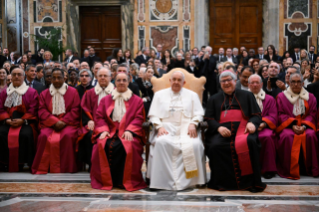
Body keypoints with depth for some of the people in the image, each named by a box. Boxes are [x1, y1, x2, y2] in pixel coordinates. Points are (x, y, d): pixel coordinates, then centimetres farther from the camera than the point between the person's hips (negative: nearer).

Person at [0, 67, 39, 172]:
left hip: (25, 122, -2)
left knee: (26, 134, -33)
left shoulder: (31, 92, 9)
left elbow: (33, 110, -1)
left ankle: (21, 163, -21)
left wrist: (22, 120, -16)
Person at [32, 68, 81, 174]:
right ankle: (41, 170, -21)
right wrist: (54, 122, -12)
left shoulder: (73, 92, 10)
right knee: (44, 137, -29)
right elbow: (42, 111, 5)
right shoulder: (44, 93, 15)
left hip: (68, 123, -1)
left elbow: (75, 110, 2)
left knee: (68, 136, -33)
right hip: (49, 124, 2)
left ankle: (66, 169, -22)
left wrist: (64, 121, -13)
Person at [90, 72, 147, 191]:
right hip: (110, 132, 2)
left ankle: (126, 181, -22)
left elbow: (139, 118, 4)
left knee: (129, 146, -36)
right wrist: (103, 130, -8)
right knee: (102, 145, -32)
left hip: (128, 133, -2)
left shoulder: (137, 100, 16)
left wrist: (129, 130, -14)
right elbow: (99, 117, 11)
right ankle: (105, 180, -20)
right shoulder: (106, 100, 22)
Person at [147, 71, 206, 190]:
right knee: (161, 142, -36)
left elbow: (198, 114, 13)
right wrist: (159, 126, -7)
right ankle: (165, 180, -31)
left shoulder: (192, 95, 23)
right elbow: (153, 115, 12)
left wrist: (193, 124, -8)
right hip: (166, 128, 0)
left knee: (194, 144, -34)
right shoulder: (159, 95, 21)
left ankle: (187, 180, -25)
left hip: (186, 128, 0)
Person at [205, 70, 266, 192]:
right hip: (222, 131, 1)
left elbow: (257, 115, 14)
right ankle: (222, 182, -20)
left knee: (250, 142, -35)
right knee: (215, 146, -33)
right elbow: (209, 119, 13)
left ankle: (251, 182, -28)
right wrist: (218, 127, -9)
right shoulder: (214, 99, 25)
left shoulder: (247, 96, 23)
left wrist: (252, 123, -10)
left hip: (242, 129, -1)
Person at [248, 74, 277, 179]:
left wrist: (263, 123, -14)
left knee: (267, 137, -35)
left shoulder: (269, 99, 18)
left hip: (264, 127, 0)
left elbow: (273, 117, 7)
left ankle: (268, 169, -21)